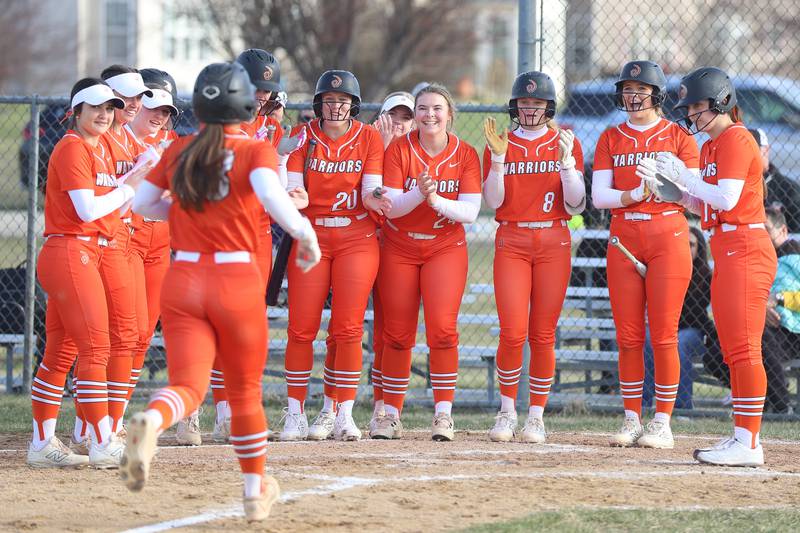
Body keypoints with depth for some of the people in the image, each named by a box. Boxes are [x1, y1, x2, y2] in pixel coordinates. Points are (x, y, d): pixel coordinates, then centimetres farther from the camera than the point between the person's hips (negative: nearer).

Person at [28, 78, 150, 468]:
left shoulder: (100, 149, 18)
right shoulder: (72, 148, -11)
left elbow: (111, 203, 15)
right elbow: (88, 209, -19)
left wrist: (140, 173, 4)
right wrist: (130, 186, -11)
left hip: (87, 256, 10)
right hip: (71, 253, -10)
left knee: (61, 353, 11)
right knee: (96, 348, -12)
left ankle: (42, 444, 14)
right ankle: (102, 445, -13)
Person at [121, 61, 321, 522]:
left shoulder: (179, 152, 8)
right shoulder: (257, 151, -4)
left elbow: (141, 204, 14)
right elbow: (270, 195, -23)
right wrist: (306, 234, -10)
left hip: (182, 280, 2)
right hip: (237, 280, -2)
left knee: (188, 385, -8)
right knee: (245, 392, 18)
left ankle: (150, 421, -43)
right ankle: (256, 489, 30)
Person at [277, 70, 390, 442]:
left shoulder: (369, 138, 3)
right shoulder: (303, 136, 2)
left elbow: (371, 190, -2)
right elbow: (295, 188, -6)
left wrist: (373, 198, -26)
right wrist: (296, 198, -29)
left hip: (357, 239, 0)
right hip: (311, 237, 0)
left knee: (347, 330, -5)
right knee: (301, 328, -4)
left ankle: (340, 413, 1)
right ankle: (295, 413, 4)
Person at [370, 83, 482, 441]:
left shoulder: (465, 155, -3)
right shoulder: (399, 149, -5)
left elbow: (470, 212, -10)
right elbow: (390, 207, -12)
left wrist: (436, 200, -27)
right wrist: (418, 193, -30)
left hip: (445, 247, 0)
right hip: (400, 248, 0)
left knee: (442, 328, -15)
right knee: (397, 334, 2)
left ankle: (443, 414, -9)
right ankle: (391, 415, 12)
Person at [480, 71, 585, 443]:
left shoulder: (566, 144, 7)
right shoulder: (499, 144, 9)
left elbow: (575, 205, 0)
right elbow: (493, 201, -1)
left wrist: (566, 160, -12)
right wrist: (499, 158, -12)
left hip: (553, 244, 0)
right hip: (511, 243, 0)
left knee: (542, 335, -1)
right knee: (512, 333, -11)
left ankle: (537, 416, 7)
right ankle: (507, 411, 4)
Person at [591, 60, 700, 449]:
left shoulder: (678, 137, 4)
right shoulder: (611, 139, 11)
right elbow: (598, 196, 2)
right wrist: (634, 194, -16)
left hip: (668, 238, -3)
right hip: (623, 240, 3)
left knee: (663, 335, -6)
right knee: (628, 337, 2)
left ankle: (662, 423, -1)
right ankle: (631, 420, 9)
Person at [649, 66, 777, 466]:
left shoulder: (736, 140, -10)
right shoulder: (711, 146, 19)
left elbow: (726, 199, -20)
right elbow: (704, 205, 19)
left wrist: (683, 176, -16)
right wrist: (668, 186, 7)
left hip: (745, 249, -11)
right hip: (726, 252, 11)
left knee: (743, 347, -12)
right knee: (733, 350, 10)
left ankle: (749, 444, -15)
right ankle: (742, 437, 13)